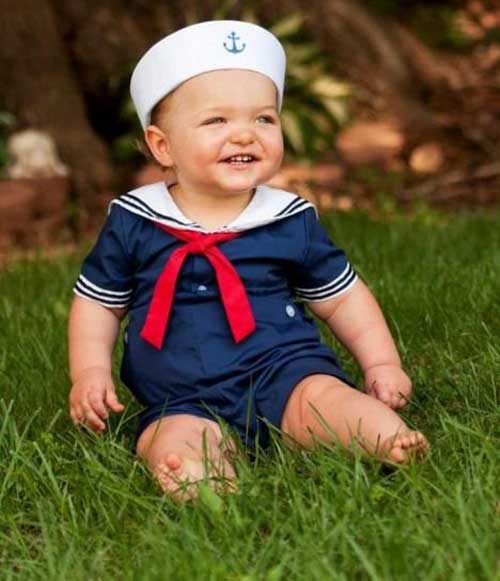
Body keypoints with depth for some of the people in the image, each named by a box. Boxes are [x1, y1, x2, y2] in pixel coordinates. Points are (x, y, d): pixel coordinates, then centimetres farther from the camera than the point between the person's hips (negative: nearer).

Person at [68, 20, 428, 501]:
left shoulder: (293, 221, 7)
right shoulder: (133, 222, 6)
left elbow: (343, 297, 16)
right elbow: (96, 303, 16)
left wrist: (382, 363, 7)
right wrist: (90, 373, 2)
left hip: (283, 369, 0)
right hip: (183, 398, 1)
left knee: (323, 394, -30)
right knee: (175, 440, -30)